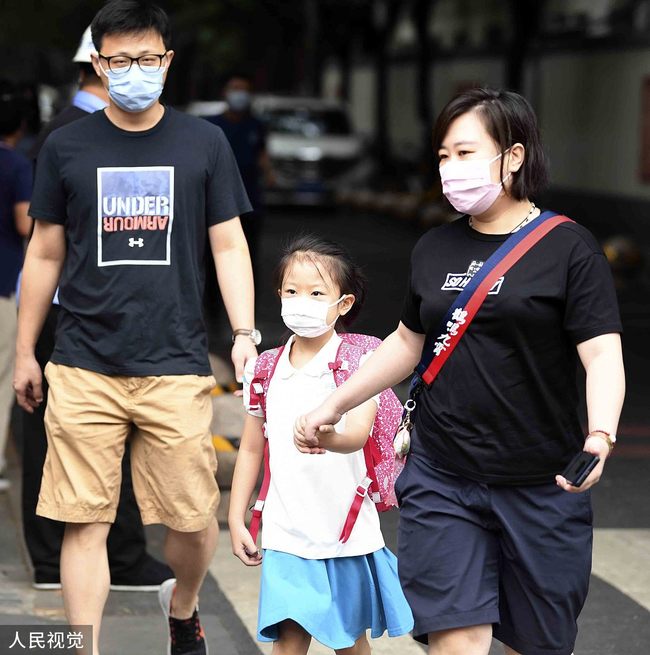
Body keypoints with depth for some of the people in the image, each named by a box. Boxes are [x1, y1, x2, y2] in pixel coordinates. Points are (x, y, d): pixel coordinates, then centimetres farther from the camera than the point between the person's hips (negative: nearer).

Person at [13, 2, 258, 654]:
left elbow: (229, 247, 5)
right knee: (84, 523, -3)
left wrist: (245, 336, -7)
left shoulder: (204, 143, 5)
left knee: (194, 519, 4)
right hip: (84, 369, 0)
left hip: (176, 367, 0)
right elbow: (44, 255, 12)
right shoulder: (66, 147, 6)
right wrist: (23, 354, 14)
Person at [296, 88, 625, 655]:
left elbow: (602, 354, -13)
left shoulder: (568, 247, -6)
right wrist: (334, 405, 23)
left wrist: (600, 438, -30)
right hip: (442, 481, 3)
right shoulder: (435, 250, 9)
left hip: (540, 486, -3)